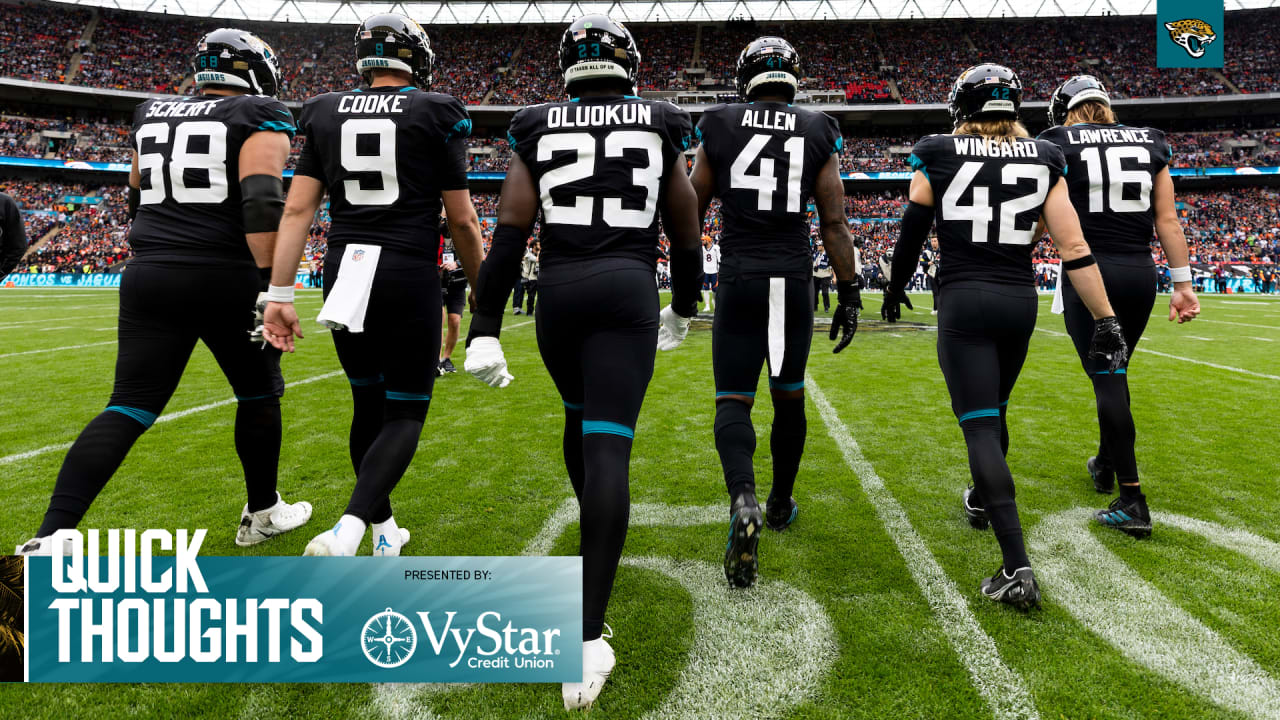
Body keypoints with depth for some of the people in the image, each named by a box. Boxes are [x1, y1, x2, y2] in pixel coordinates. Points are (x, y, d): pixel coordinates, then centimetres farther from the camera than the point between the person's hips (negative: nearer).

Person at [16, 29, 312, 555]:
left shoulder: (151, 114, 17)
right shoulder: (258, 118, -3)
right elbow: (263, 203, -18)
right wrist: (274, 289, -20)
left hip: (151, 276, 5)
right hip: (229, 280, -5)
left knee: (129, 408, 5)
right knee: (259, 394, 14)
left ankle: (49, 538, -4)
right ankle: (262, 513, 27)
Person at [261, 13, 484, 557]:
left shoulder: (326, 113, 11)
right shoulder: (436, 114, 0)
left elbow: (298, 210, 4)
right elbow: (462, 220, 0)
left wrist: (280, 295, 4)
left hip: (344, 269, 5)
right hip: (409, 274, -4)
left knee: (369, 405, 18)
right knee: (404, 415, 4)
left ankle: (384, 531, 29)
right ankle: (346, 531, -15)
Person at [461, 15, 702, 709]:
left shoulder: (537, 126, 10)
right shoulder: (660, 126, 11)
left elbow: (510, 231, 1)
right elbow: (685, 230, 16)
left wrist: (484, 330, 0)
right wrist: (683, 306, 31)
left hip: (558, 290, 2)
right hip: (629, 289, -2)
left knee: (580, 417, 25)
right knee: (608, 445, -10)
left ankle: (599, 531, 47)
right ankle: (589, 635, -16)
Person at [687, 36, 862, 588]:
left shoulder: (719, 127, 3)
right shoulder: (818, 133, 4)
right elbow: (834, 223, 2)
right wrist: (849, 294, 7)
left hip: (739, 278, -1)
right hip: (794, 279, 1)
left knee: (733, 401, 3)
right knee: (789, 396, 17)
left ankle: (743, 500, -23)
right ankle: (781, 505, 32)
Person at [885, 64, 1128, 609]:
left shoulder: (937, 155, -2)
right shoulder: (1043, 159, 4)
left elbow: (912, 233, 4)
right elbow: (1074, 248, -1)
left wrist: (895, 287, 21)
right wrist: (1106, 320, 3)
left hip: (963, 301, -4)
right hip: (1020, 301, 4)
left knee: (980, 426, -5)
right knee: (994, 411, 25)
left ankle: (1017, 568, -12)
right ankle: (982, 500, 49)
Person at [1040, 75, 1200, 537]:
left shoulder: (1060, 143, -1)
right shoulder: (1149, 142, 11)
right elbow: (1168, 220, 9)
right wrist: (1183, 283, 11)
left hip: (1089, 270, -5)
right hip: (1140, 272, 5)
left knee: (1107, 378, -4)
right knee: (1114, 372, 21)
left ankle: (1132, 503, -4)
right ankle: (1106, 465, 39)